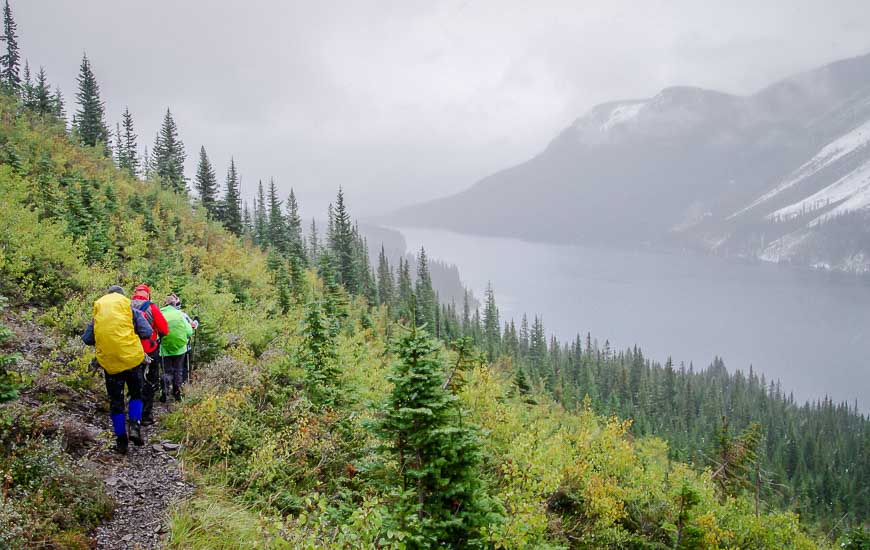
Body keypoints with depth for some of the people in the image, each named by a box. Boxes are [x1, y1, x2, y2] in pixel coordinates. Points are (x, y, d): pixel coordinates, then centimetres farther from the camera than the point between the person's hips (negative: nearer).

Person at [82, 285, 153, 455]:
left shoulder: (97, 314, 7)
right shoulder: (131, 310, 1)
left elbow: (86, 339, 7)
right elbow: (147, 332, -5)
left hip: (109, 362, 2)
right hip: (131, 358, -2)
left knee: (115, 401, 12)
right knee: (136, 394, 17)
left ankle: (121, 441, 14)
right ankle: (135, 426, -5)